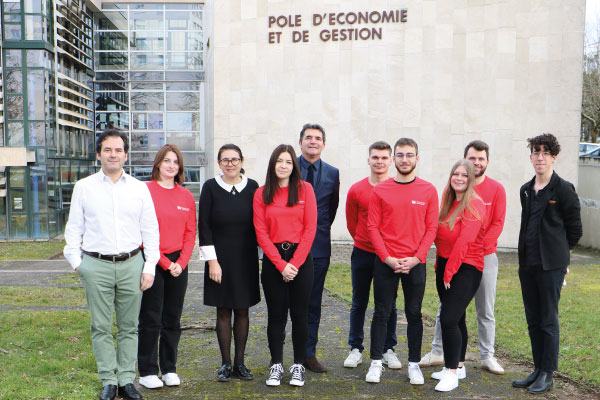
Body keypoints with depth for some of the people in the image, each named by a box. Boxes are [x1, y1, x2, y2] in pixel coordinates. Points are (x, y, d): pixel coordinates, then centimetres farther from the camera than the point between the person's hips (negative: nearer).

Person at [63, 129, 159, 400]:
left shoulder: (139, 188, 8)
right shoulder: (84, 187, 7)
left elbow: (150, 230, 8)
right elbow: (73, 228, 9)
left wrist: (149, 266, 1)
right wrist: (76, 261, 1)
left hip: (131, 265, 1)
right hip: (96, 266, -1)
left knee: (129, 326, 6)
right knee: (101, 327, 3)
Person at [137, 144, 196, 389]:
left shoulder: (186, 196, 9)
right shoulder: (146, 191, -5)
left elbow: (190, 233, 8)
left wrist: (181, 263, -5)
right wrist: (165, 263, -12)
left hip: (178, 263, 4)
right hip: (153, 262, -4)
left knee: (172, 319, 10)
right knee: (150, 319, 1)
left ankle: (169, 369, 20)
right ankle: (147, 372, 11)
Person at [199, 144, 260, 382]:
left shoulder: (252, 187, 3)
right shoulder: (211, 187, -2)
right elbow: (204, 226, -4)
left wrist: (258, 255, 3)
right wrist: (212, 260, -10)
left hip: (246, 259, 2)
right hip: (220, 258, -2)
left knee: (242, 311, 6)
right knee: (223, 311, 4)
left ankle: (239, 363, 16)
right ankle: (225, 364, 14)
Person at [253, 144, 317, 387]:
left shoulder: (305, 189, 1)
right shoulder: (262, 193, 3)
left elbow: (310, 229, -3)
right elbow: (261, 233, -1)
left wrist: (294, 262, -10)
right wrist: (281, 264, -10)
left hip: (301, 258, -1)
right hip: (273, 259, 1)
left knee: (299, 314, 4)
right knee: (276, 314, 6)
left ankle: (298, 366, 15)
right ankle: (276, 365, 16)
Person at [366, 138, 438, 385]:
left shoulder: (428, 190, 1)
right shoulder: (380, 191, 1)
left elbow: (431, 228, 0)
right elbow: (373, 227, -1)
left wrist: (416, 258, -10)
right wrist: (387, 258, -10)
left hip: (415, 263, 0)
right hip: (385, 262, 0)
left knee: (414, 313, 8)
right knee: (382, 313, 5)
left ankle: (414, 364, 18)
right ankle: (376, 363, 15)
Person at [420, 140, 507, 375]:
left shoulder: (496, 189, 0)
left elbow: (497, 223, -5)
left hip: (486, 255, -1)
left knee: (486, 311, 6)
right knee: (446, 306, 6)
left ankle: (487, 357, 17)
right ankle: (437, 352, 16)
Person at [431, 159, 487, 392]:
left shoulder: (474, 204, -13)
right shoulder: (448, 201, 12)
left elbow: (464, 242, -18)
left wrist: (449, 272, -16)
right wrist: (440, 267, 6)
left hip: (466, 269, -8)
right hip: (445, 266, 8)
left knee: (449, 318, -13)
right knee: (456, 318, 16)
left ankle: (452, 373, -3)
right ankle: (458, 366, 27)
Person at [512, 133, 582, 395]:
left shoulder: (563, 189, -7)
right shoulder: (526, 190, 13)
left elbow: (575, 228, -2)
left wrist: (559, 254, 5)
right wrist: (525, 255, 15)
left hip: (551, 265, -6)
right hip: (527, 264, 7)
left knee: (548, 319, -1)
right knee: (533, 319, 12)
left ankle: (547, 375, 7)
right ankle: (537, 370, 22)